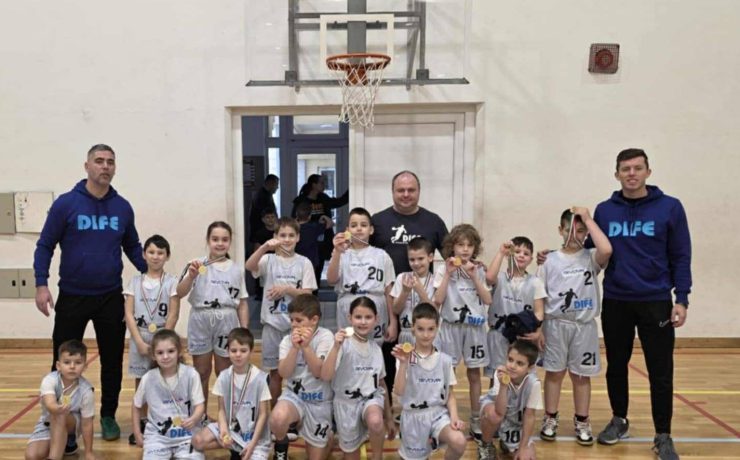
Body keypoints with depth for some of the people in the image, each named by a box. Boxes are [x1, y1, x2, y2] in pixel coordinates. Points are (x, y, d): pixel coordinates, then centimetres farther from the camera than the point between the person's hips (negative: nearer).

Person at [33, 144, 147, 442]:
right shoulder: (66, 203, -6)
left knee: (112, 361, 10)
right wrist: (41, 284, -11)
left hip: (111, 298, 2)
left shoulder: (123, 207, 3)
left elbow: (132, 247, 12)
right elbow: (45, 245, -2)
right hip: (72, 297, -2)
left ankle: (108, 416, 27)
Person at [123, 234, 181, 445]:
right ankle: (141, 423, 19)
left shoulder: (171, 281, -2)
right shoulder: (135, 281, 4)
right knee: (140, 382, 8)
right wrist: (140, 342, -10)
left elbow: (173, 315, -6)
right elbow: (129, 313, -1)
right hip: (139, 338, 2)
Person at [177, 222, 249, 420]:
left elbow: (242, 304, 8)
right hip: (201, 321, -1)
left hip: (227, 322, 1)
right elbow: (180, 293, -9)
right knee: (201, 373, 10)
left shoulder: (237, 270, 6)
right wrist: (191, 276, -27)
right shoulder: (197, 265, -1)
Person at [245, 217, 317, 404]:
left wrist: (287, 289, -16)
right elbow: (249, 266, -22)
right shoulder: (268, 260, 0)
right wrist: (265, 247, -34)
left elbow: (307, 294, -3)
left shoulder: (304, 263, 1)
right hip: (273, 323, 0)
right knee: (275, 372, 10)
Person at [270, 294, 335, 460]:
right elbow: (284, 373, -17)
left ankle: (325, 439, 41)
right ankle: (281, 446, 0)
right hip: (294, 395, 1)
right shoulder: (287, 340, -6)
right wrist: (295, 347, -28)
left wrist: (306, 346, -31)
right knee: (277, 418, -34)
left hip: (320, 401, -1)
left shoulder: (325, 337, -14)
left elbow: (319, 372, -21)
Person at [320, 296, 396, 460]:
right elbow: (325, 376, -26)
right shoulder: (343, 344, -13)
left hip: (371, 398, 2)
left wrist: (389, 418, 16)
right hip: (346, 403, -2)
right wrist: (336, 347, -35)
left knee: (376, 421, -31)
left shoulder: (376, 348, 2)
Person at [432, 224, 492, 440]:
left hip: (474, 327, 2)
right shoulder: (444, 270, -4)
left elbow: (488, 300, -3)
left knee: (474, 374, 9)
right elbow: (437, 300, -13)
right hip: (451, 326, -2)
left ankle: (475, 419, 19)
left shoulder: (479, 270, 4)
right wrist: (448, 274, -15)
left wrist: (474, 276, -11)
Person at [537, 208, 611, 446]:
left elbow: (606, 250, -27)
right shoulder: (551, 260, 0)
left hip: (584, 325, 0)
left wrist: (588, 218, -18)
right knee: (554, 372, 9)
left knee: (581, 374, 10)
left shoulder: (591, 258, -2)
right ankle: (550, 420, 21)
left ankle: (582, 422, 23)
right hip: (556, 324, 0)